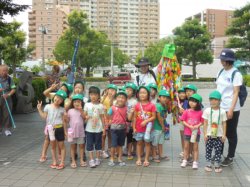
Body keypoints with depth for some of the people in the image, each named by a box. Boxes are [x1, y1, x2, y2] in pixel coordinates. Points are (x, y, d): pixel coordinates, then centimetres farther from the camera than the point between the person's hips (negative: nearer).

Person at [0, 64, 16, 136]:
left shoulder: (9, 79, -3)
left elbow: (13, 89, -2)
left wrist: (8, 94, -19)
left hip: (7, 99, 0)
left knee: (7, 114, 0)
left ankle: (7, 129, 12)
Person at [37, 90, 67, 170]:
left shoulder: (61, 109, -1)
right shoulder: (48, 106, 1)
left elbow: (63, 120, 2)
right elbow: (44, 116, 2)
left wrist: (65, 131, -2)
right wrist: (39, 109, -5)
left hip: (59, 128, -2)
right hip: (50, 129, 2)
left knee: (61, 146, 4)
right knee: (53, 146, 12)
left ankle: (62, 163, 11)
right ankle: (54, 162, 22)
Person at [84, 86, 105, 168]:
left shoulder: (100, 106, 0)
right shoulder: (87, 105, 0)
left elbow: (102, 117, 4)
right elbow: (84, 115, 4)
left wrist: (103, 127, 2)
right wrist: (86, 117, -19)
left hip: (98, 128, 0)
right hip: (89, 128, 0)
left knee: (98, 144, 9)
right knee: (90, 144, 2)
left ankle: (98, 159, 22)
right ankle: (91, 160, 9)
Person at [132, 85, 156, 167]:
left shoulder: (151, 105, -7)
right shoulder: (137, 105, -1)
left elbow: (153, 117, -7)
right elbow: (135, 117, 2)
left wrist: (146, 121, -19)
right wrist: (134, 127, -2)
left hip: (147, 127, -2)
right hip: (139, 127, 2)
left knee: (147, 142, 7)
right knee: (139, 142, 11)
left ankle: (146, 159, 17)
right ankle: (139, 159, 21)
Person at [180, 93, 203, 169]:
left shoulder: (200, 112, -6)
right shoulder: (186, 112, -5)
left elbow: (202, 122, -1)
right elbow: (183, 121, -5)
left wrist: (197, 126, -19)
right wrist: (189, 126, -17)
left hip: (196, 132, -1)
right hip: (187, 132, 1)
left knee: (195, 147, 7)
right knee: (186, 147, 12)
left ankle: (195, 162, 15)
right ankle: (185, 161, 24)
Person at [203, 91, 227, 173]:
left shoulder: (222, 111, -3)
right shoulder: (207, 111, -4)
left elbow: (224, 124, 1)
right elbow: (205, 123, -2)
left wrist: (224, 135, -2)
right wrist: (205, 134, -5)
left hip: (219, 135, 0)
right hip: (209, 135, 0)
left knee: (218, 150, 5)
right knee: (208, 150, 7)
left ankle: (217, 165, 16)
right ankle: (208, 164, 19)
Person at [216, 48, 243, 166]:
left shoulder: (236, 74, -12)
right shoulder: (221, 72, 7)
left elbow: (236, 93, -15)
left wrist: (231, 109, -19)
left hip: (231, 109, -6)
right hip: (220, 107, 6)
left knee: (231, 134, 7)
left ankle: (230, 157, 20)